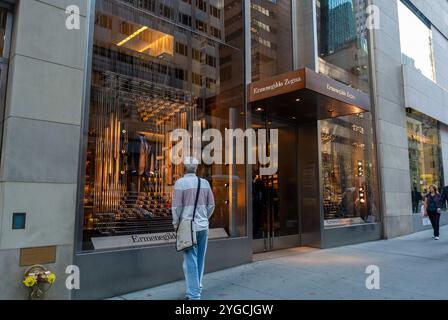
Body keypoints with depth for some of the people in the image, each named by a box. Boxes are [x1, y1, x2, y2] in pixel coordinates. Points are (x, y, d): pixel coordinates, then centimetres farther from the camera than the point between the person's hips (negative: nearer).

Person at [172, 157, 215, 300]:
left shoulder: (180, 183, -12)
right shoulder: (205, 183, 1)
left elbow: (176, 207, -13)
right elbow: (211, 205, 6)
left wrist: (176, 224, 2)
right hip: (203, 227, 5)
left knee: (190, 261, 1)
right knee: (199, 260, 18)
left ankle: (193, 295, 5)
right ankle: (197, 288, 32)